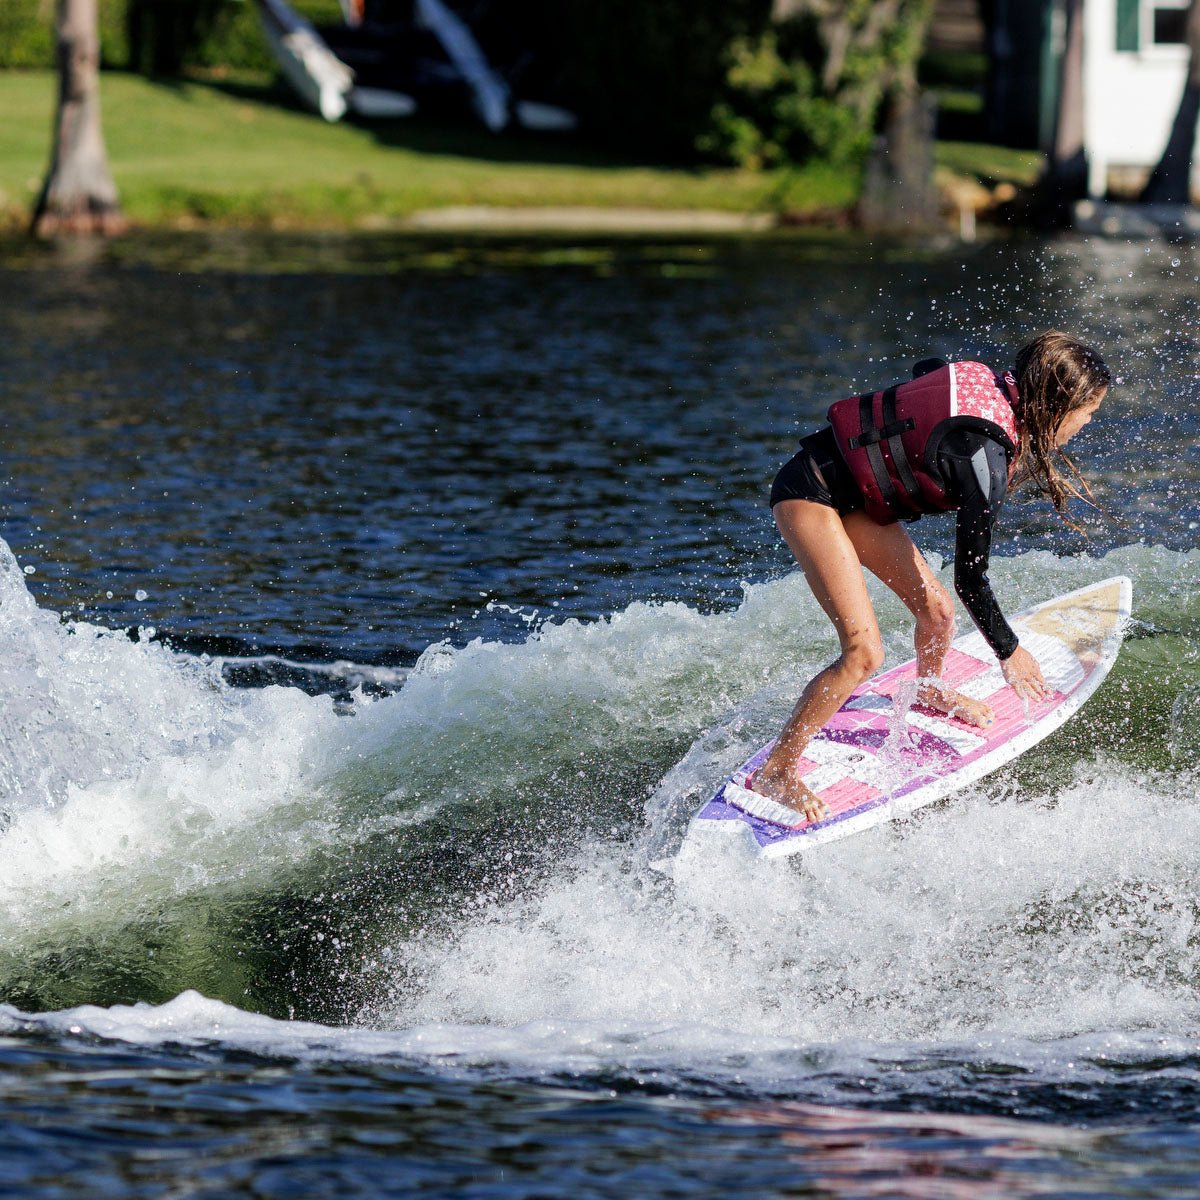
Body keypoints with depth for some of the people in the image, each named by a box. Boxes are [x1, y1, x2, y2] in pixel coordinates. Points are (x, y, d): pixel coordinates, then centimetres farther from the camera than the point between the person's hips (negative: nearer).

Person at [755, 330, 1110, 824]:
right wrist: (1009, 652, -5)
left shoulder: (1000, 391, -4)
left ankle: (929, 690, 46)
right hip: (810, 494, -9)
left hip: (859, 493, 9)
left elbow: (926, 370, 21)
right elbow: (970, 579, -20)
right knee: (863, 652, -17)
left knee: (934, 609, 12)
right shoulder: (985, 454, -28)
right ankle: (775, 771, -5)